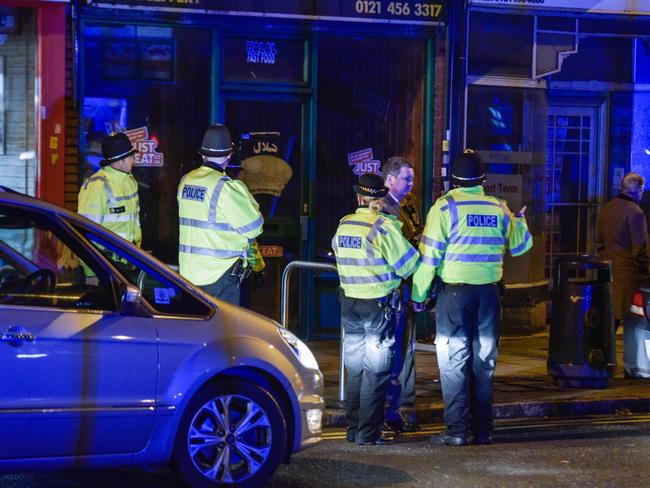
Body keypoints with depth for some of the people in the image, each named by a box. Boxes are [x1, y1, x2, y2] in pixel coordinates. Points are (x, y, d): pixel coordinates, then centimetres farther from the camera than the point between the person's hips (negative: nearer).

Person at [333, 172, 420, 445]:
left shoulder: (343, 226, 3)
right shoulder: (384, 226, -15)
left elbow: (339, 256, 11)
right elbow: (407, 264, -10)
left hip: (350, 303, 6)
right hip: (379, 305, -5)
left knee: (354, 368, 14)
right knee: (375, 371, 1)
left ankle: (353, 429, 18)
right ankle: (368, 433, 1)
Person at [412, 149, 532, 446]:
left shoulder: (445, 207, -7)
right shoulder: (499, 208, 5)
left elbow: (429, 255, -9)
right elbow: (520, 245, 18)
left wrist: (418, 294, -1)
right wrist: (520, 219, 38)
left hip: (454, 292, -4)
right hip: (489, 292, 4)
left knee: (454, 362, 1)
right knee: (484, 362, 12)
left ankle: (458, 430, -2)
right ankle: (483, 430, 16)